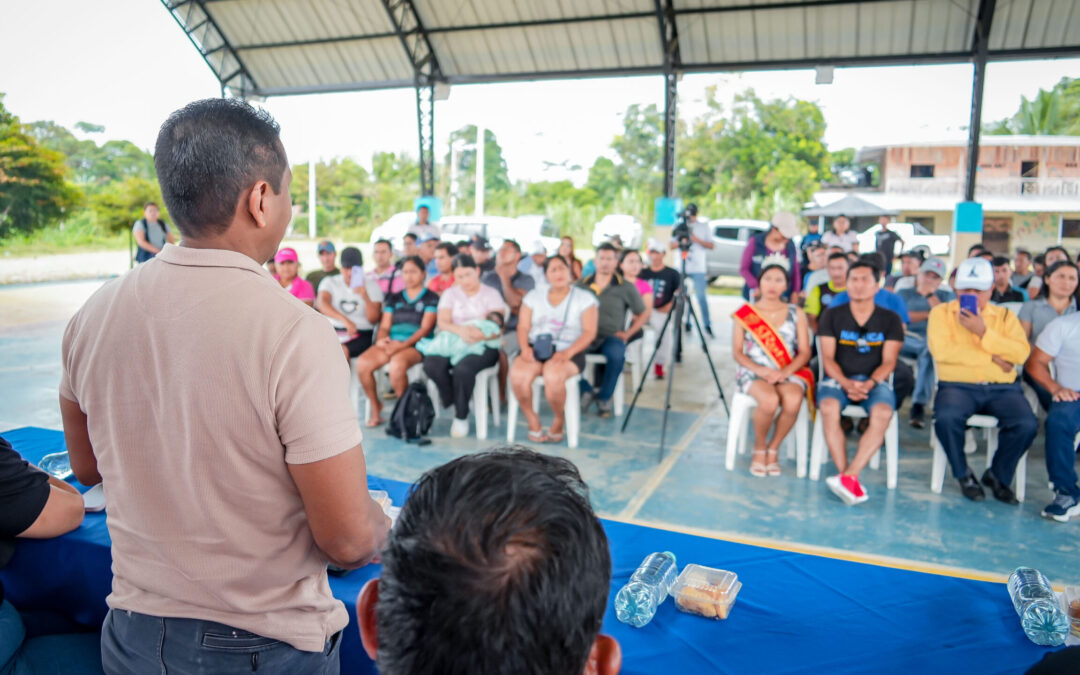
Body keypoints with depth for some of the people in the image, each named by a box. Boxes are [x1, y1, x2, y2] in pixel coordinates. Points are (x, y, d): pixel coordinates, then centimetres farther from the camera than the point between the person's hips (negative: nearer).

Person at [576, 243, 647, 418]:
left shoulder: (627, 288, 7)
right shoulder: (581, 284, 12)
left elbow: (641, 315, 14)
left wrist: (627, 333, -1)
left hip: (611, 337, -1)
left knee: (616, 355, -37)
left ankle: (604, 398, -9)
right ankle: (585, 390, -6)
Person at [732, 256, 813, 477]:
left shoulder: (796, 314, 12)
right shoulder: (744, 313, 8)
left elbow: (804, 352, 5)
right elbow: (737, 352, 3)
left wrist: (784, 372, -14)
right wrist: (760, 370, -15)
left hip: (790, 372, 2)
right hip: (753, 372, -1)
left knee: (793, 401, -33)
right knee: (769, 400, -35)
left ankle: (773, 448, -7)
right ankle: (759, 448, -6)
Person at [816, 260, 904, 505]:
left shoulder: (890, 319, 9)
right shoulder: (832, 315, 8)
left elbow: (889, 361, 1)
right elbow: (828, 358, 1)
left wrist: (870, 383, -18)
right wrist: (846, 383, -17)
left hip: (875, 381, 0)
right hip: (838, 378, 0)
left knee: (883, 412, -33)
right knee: (829, 407, -34)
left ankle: (850, 476, -35)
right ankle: (848, 479, -32)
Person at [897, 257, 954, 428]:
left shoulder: (947, 296, 24)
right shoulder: (904, 293, 24)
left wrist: (930, 295, 2)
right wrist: (929, 315, 4)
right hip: (907, 340, 1)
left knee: (929, 350, -40)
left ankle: (919, 404, -43)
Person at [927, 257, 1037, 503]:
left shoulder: (1005, 316, 16)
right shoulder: (941, 312, 9)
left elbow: (1021, 353, -1)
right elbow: (941, 350, -9)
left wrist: (983, 332, -9)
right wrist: (992, 358, -5)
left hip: (1002, 388, 2)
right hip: (957, 386, -2)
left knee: (1027, 425, -25)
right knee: (946, 417, -34)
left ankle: (998, 475, 4)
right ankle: (963, 474, -4)